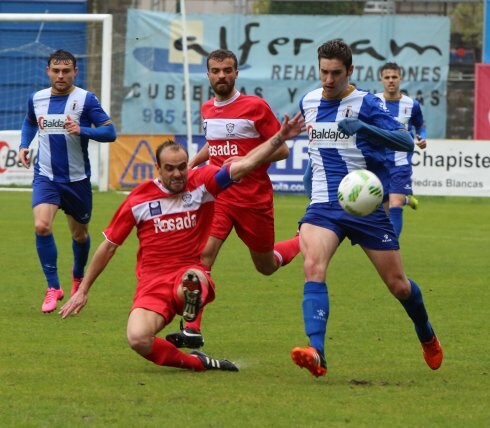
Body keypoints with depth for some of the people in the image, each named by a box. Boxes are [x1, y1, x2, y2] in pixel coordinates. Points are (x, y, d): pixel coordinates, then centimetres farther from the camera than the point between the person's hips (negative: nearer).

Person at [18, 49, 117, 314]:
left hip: (76, 179, -1)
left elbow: (110, 132, -13)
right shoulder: (37, 99, 2)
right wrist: (24, 145, 7)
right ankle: (53, 287, -12)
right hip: (46, 176, 1)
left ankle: (78, 276, 46)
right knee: (42, 226, -22)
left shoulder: (86, 99, -10)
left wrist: (82, 130, -28)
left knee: (79, 234, 15)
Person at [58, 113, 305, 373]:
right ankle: (196, 363, -5)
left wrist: (279, 138, -22)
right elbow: (109, 246, 12)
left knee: (193, 279, -46)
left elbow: (245, 164, -8)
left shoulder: (202, 182, 2)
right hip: (152, 283, 3)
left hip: (190, 274, -3)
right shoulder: (139, 199, 3)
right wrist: (83, 290, 16)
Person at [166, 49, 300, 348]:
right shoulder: (207, 110, 9)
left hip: (254, 197, -3)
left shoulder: (256, 107, -9)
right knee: (203, 252, -19)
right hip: (219, 196, 3)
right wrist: (193, 162, 12)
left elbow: (282, 150, -8)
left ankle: (304, 243, 44)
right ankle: (192, 329, -22)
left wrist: (246, 161, -21)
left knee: (266, 266, 11)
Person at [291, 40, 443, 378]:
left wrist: (364, 128, -34)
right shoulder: (309, 102, 7)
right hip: (324, 206, 3)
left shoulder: (366, 104, -9)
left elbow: (406, 141, -22)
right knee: (313, 267, -26)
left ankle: (428, 337, 38)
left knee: (398, 284, 6)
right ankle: (316, 353, -38)